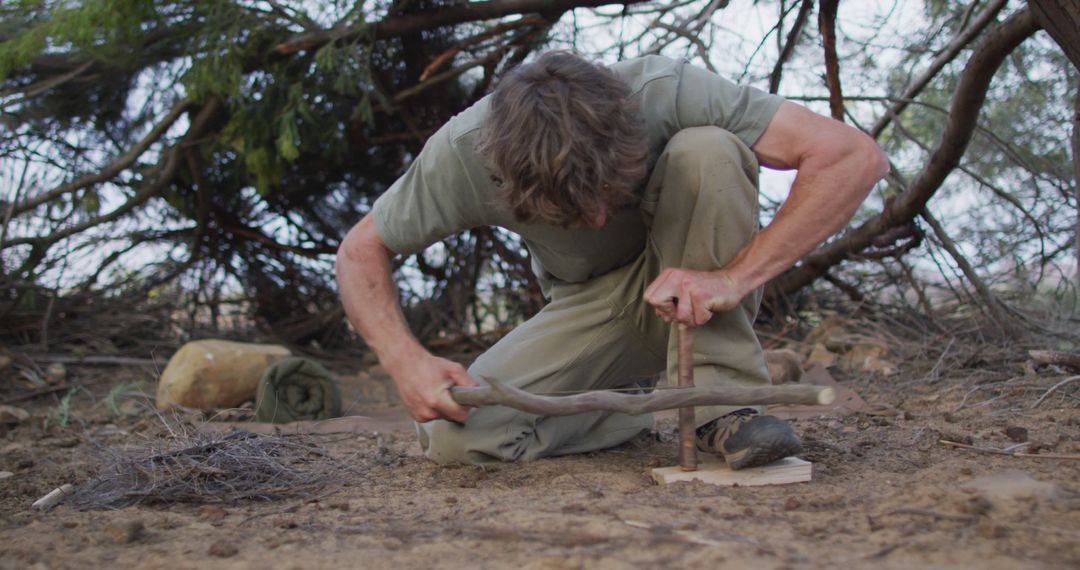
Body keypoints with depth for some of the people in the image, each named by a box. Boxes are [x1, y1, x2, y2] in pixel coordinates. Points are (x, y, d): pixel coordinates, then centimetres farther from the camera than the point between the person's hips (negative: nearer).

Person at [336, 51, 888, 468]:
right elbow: (360, 251, -11)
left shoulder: (665, 92, -30)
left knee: (707, 149, -33)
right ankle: (636, 413, 2)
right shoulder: (463, 153, -24)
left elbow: (857, 157, -31)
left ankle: (724, 399, -22)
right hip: (591, 304, 2)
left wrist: (735, 277, -39)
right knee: (453, 435, -22)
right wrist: (406, 360, -29)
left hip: (691, 294, -1)